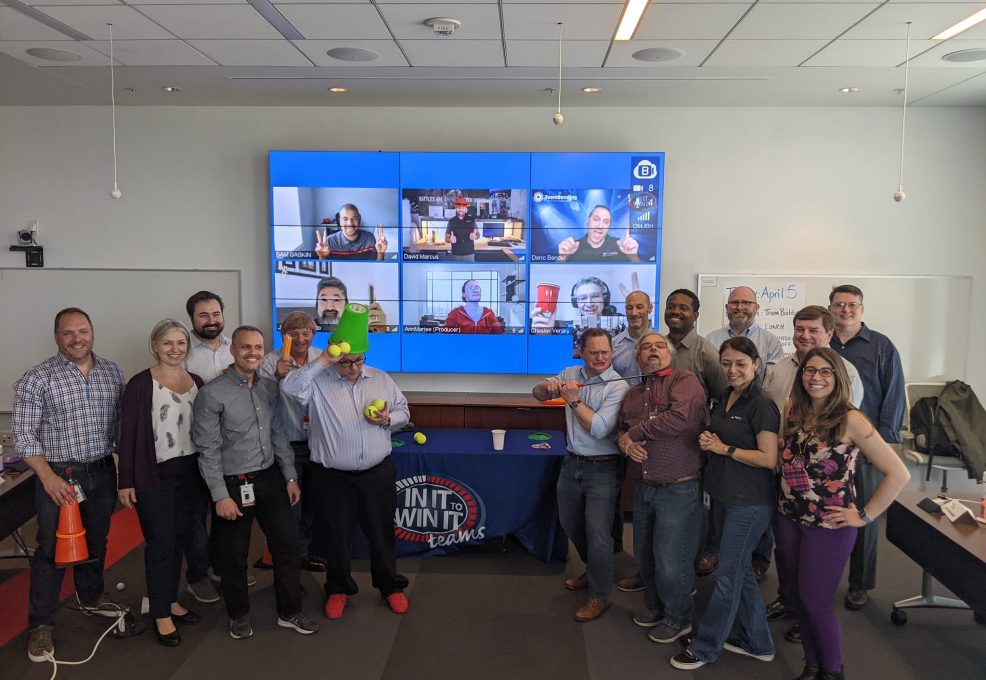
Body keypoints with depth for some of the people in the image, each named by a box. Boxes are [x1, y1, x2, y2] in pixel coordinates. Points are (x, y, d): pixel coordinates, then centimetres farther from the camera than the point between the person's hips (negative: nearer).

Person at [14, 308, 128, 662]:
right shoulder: (36, 379, -9)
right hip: (59, 477, -4)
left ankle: (90, 597, 40)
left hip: (103, 474, 4)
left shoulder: (112, 373, 3)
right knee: (52, 549, 3)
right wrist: (48, 477, -20)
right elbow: (24, 437, -10)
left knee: (96, 542, 19)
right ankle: (41, 624, 18)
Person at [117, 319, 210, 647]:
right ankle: (161, 614, 16)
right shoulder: (140, 384, -10)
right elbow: (128, 435, -9)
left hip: (191, 472, 5)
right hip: (155, 475, -5)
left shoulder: (196, 382, 6)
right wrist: (126, 482, -10)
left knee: (181, 537, 13)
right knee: (161, 543, 2)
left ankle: (171, 599, 30)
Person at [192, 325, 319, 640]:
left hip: (270, 478, 5)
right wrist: (221, 495, -15)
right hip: (233, 484, -5)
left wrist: (290, 477, 8)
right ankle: (239, 615, 32)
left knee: (288, 545, 9)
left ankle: (290, 612, 26)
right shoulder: (212, 394, -14)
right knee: (234, 556, 10)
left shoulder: (270, 388, 3)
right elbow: (208, 449, -13)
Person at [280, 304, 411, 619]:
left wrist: (387, 419, -10)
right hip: (333, 477, -2)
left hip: (377, 473, 2)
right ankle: (339, 589, 33)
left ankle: (390, 586, 31)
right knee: (337, 535, 12)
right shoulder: (318, 382, -7)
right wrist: (322, 361, -26)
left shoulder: (381, 379, 5)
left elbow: (403, 411, 12)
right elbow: (290, 387, -27)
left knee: (382, 532, 13)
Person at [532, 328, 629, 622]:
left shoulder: (617, 386, -15)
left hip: (602, 469, -6)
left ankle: (599, 596, 13)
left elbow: (599, 429, -23)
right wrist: (548, 386, -16)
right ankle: (593, 571, 44)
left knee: (598, 533, -5)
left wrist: (574, 400, -21)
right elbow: (538, 394, 7)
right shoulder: (571, 374, 2)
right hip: (572, 463, 6)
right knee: (571, 525, 20)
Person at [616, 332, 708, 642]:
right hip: (645, 486, 7)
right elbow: (622, 429, 16)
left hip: (679, 489, -7)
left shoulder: (685, 381, -11)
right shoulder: (634, 393, 11)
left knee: (669, 562, 2)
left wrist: (635, 432, -16)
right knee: (645, 555, 19)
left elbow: (680, 417, -28)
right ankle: (655, 606, 43)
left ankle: (677, 618, 27)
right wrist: (625, 442, -9)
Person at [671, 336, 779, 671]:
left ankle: (705, 647, 17)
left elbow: (769, 458, -20)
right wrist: (708, 440, -2)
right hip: (730, 498, 9)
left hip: (750, 503, -9)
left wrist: (723, 448, -18)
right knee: (741, 571, 19)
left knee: (728, 575, 4)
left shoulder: (761, 405, -16)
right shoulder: (724, 398, 9)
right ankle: (758, 643, 34)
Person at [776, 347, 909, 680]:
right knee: (800, 597, 15)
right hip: (789, 519, 5)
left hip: (829, 526, -5)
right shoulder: (794, 412, 0)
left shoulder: (850, 420, -16)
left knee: (816, 603, 4)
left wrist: (865, 516, -13)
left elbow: (898, 473, -17)